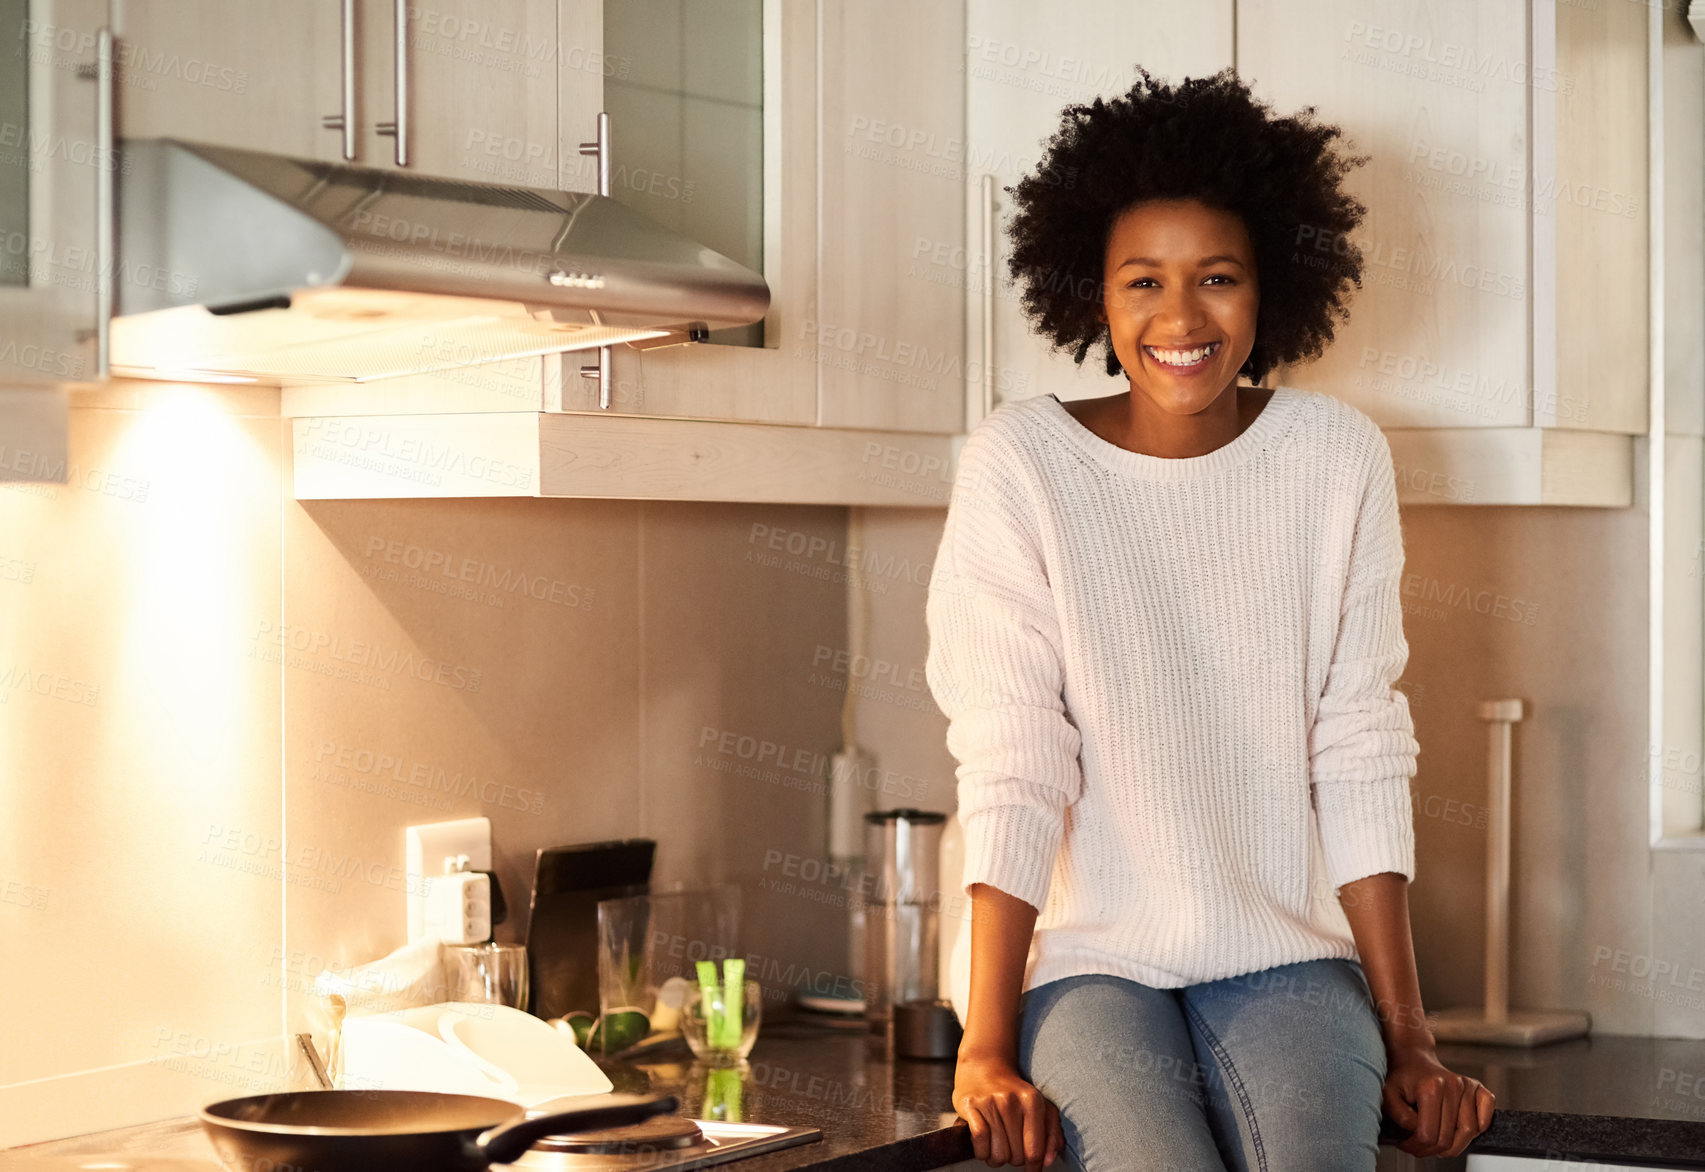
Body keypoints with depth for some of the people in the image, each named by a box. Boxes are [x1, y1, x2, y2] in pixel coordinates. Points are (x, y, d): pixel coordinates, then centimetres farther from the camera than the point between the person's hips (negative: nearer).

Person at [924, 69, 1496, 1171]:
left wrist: (1408, 1041, -1)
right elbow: (1010, 767, -10)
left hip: (1285, 956, 2)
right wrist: (985, 1049, -15)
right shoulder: (1020, 462, -6)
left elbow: (1361, 761, 2)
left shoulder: (1338, 458, 2)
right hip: (1084, 956, -2)